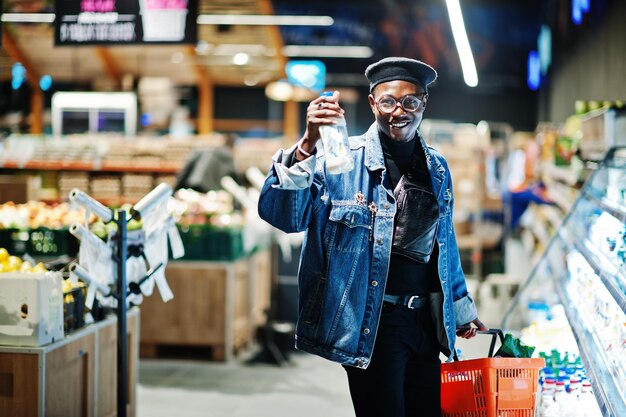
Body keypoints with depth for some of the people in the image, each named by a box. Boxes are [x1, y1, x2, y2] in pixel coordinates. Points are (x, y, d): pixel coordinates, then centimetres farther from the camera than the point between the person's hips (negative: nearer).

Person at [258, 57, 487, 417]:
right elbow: (281, 214, -19)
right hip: (370, 323, -6)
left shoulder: (437, 169, 11)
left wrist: (460, 308, 27)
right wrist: (307, 145, -31)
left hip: (424, 319, 6)